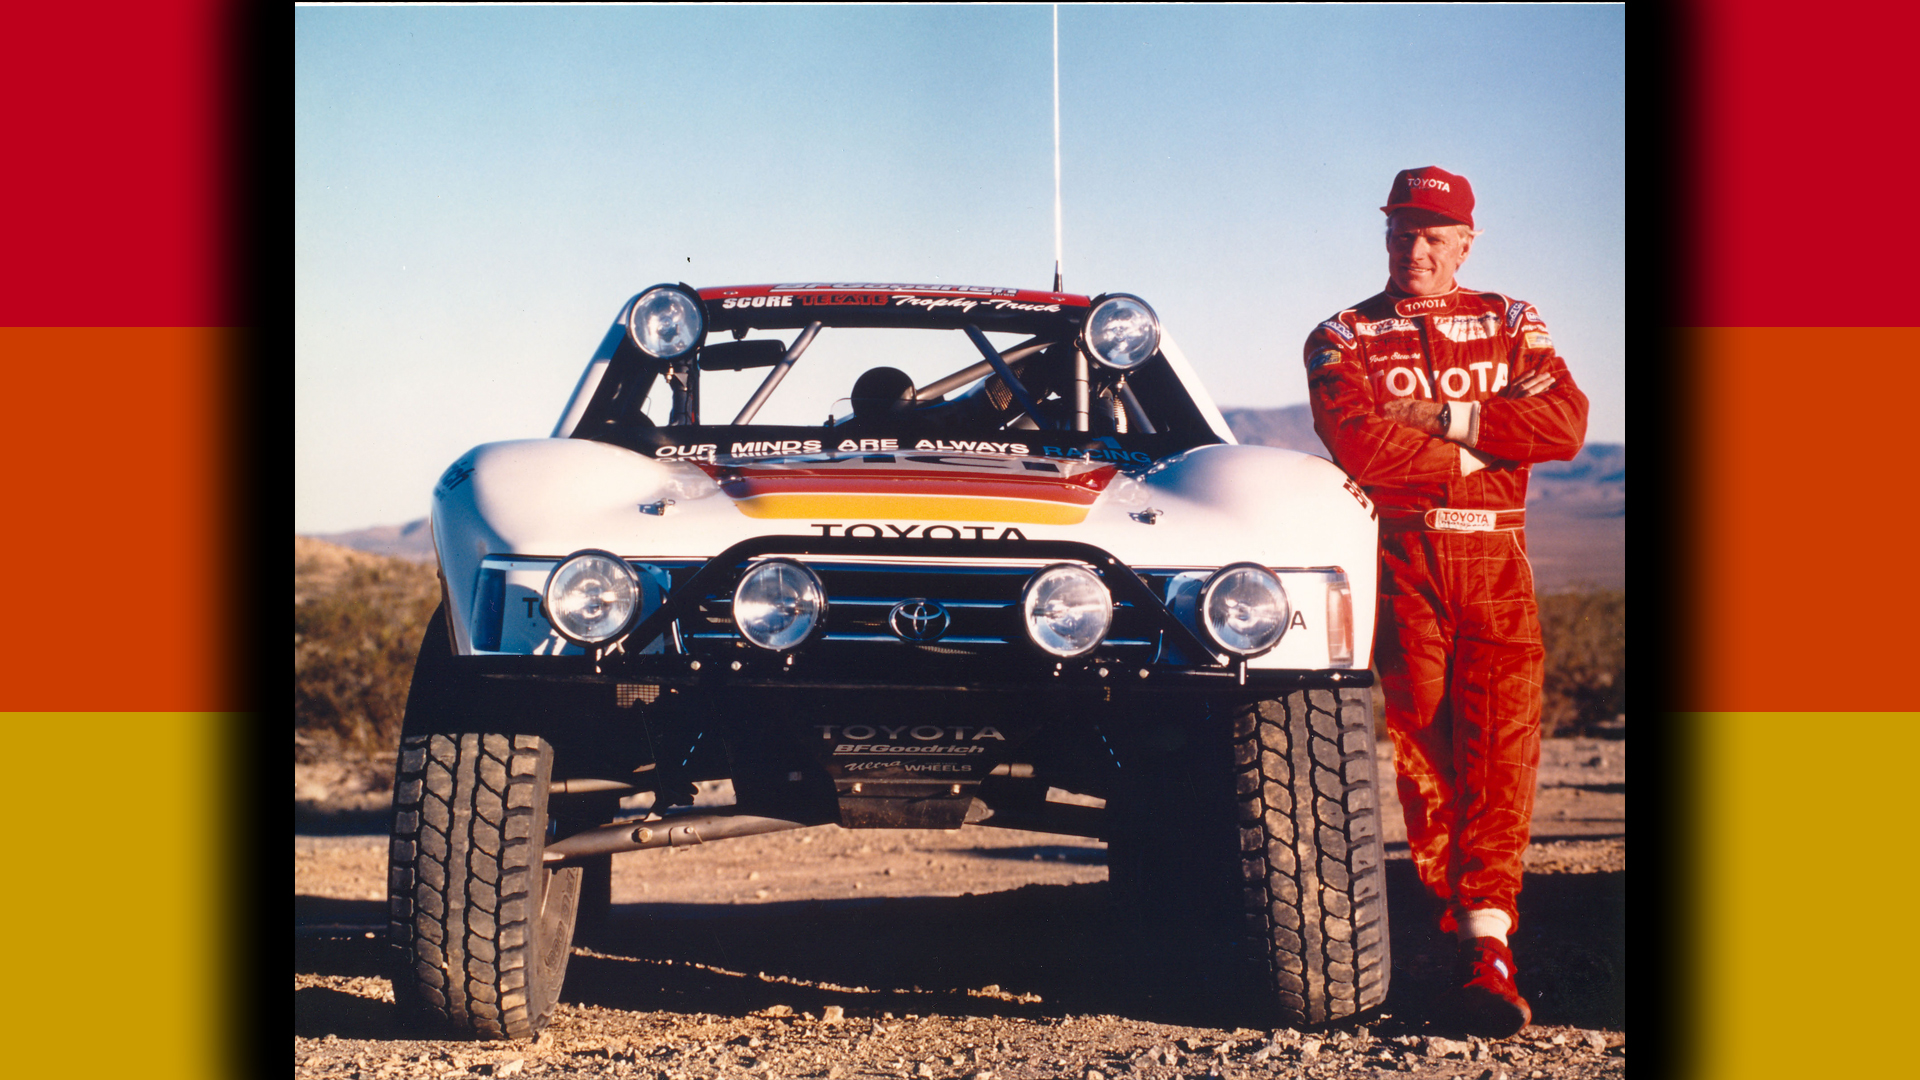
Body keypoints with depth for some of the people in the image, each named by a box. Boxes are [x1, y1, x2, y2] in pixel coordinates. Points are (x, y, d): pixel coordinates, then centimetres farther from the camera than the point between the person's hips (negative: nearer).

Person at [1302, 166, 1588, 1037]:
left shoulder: (1511, 325, 15)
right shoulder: (1342, 339, 9)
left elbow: (1565, 425, -3)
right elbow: (1357, 443, -11)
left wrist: (1440, 419, -9)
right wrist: (1490, 443, -7)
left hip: (1497, 555, 1)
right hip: (1402, 556, 0)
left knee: (1501, 744, -12)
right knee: (1423, 742, -2)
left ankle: (1486, 947, -19)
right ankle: (1464, 923, 9)